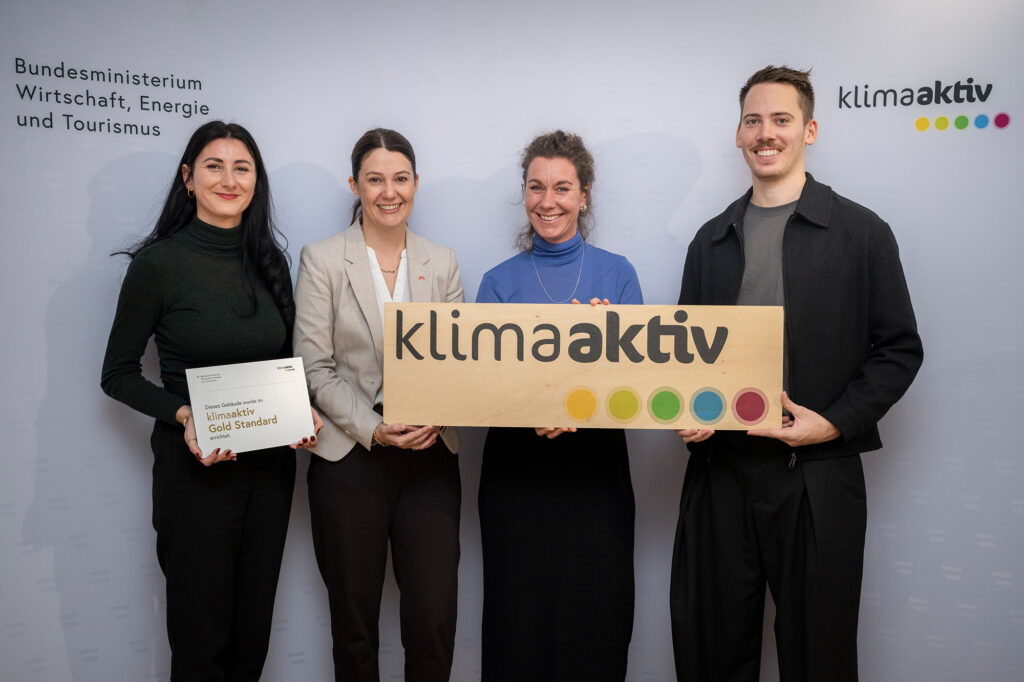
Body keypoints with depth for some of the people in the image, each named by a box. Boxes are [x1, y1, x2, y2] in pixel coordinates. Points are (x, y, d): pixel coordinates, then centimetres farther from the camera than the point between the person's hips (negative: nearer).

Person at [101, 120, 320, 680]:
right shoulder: (158, 264, -8)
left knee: (254, 624, 15)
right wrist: (183, 415, -19)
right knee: (200, 627, 7)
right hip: (195, 466, -4)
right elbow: (118, 374, -4)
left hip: (270, 462, 4)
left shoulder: (270, 262, 6)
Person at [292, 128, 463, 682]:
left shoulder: (442, 263, 9)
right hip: (351, 456, -2)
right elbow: (314, 367, -5)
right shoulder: (322, 260, 0)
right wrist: (375, 429, -15)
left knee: (435, 615, 1)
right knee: (354, 618, 11)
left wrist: (433, 418, -11)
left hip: (430, 456, 2)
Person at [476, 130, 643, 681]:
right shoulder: (500, 281, 4)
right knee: (520, 618, 8)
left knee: (597, 615, 7)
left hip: (597, 470, 0)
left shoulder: (617, 274, 4)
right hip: (516, 470, 0)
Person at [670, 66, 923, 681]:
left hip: (818, 478, -3)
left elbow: (899, 349, 0)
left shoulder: (862, 232, 1)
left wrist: (835, 421, -12)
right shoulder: (712, 239, 12)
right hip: (720, 473, 3)